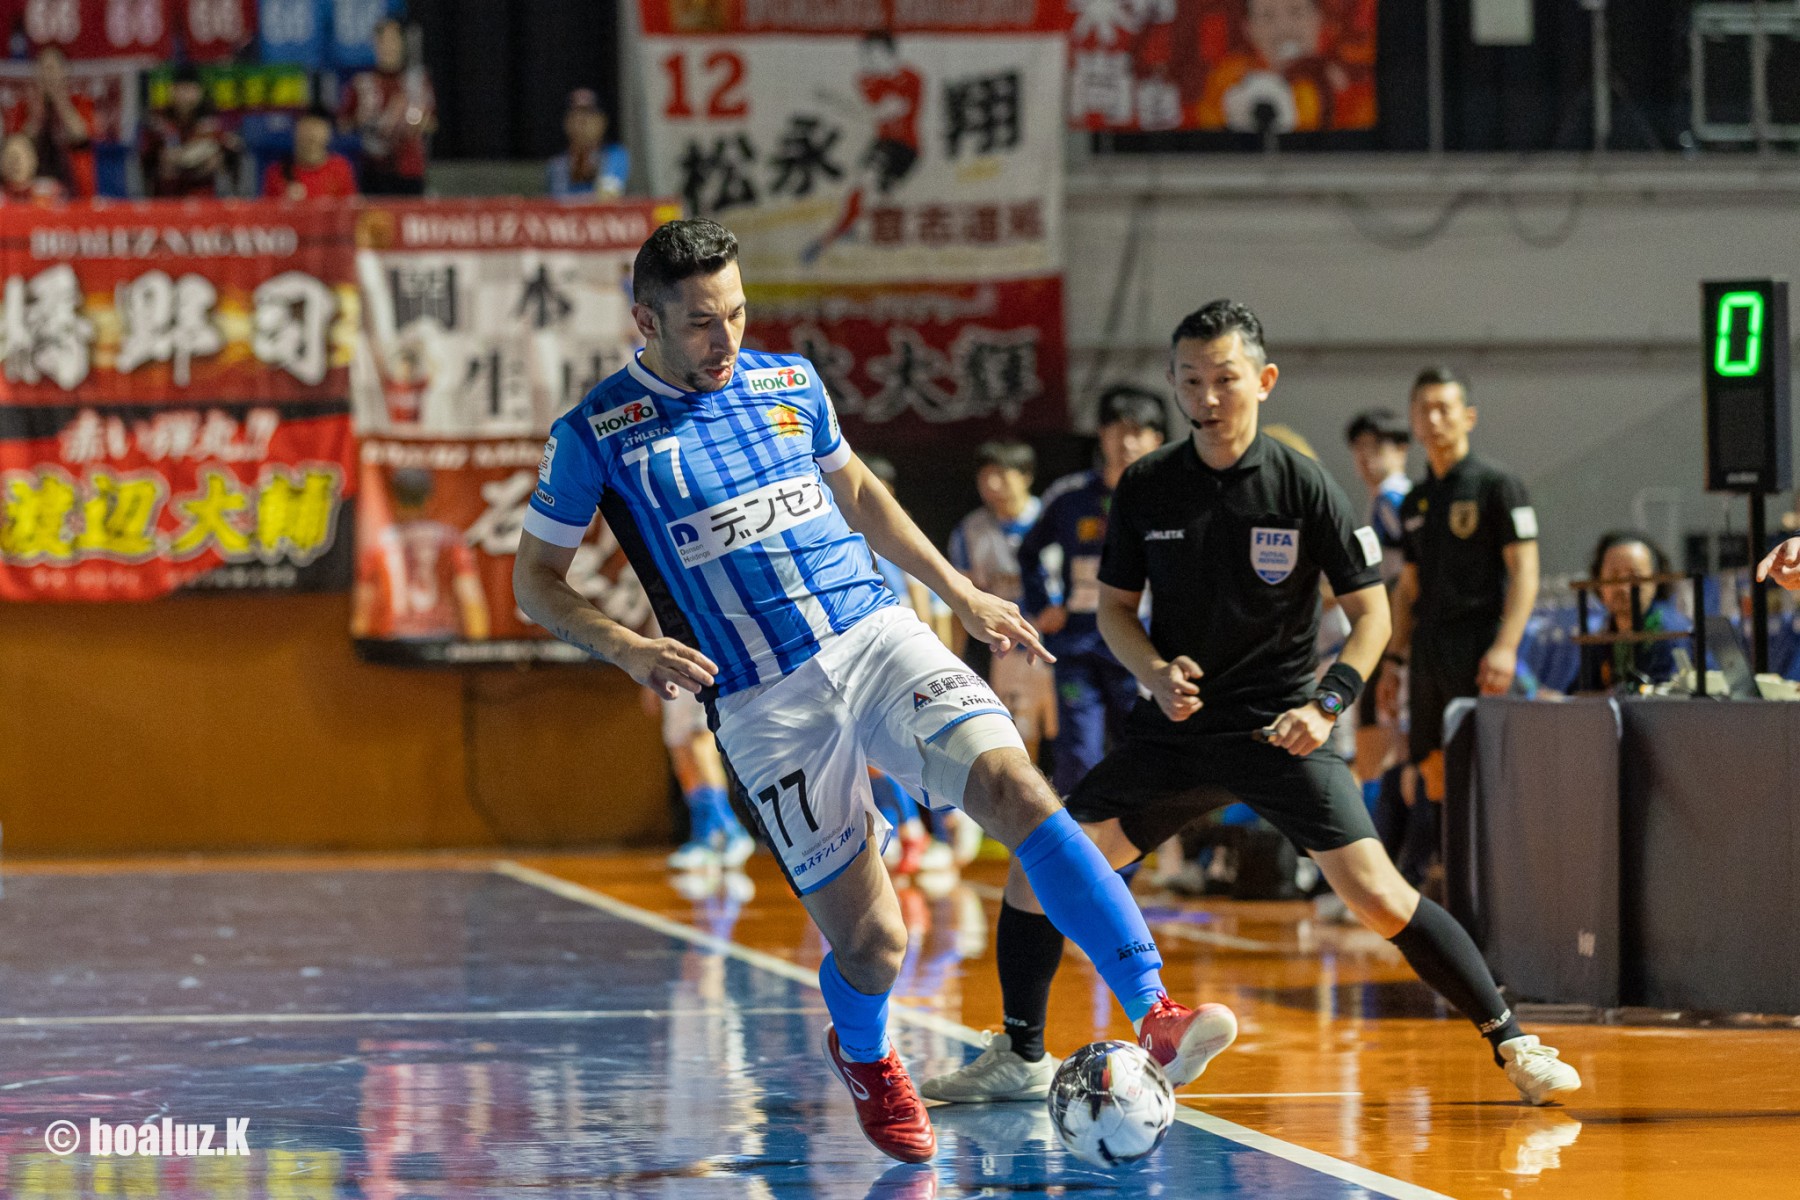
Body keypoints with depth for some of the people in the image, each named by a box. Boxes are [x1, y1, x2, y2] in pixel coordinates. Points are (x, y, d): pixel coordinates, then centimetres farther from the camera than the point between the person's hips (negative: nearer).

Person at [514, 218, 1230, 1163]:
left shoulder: (790, 383, 9)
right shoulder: (595, 434, -3)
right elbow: (534, 580, 4)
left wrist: (961, 595, 23)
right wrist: (627, 649, -13)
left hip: (875, 635, 3)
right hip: (762, 702, -3)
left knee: (1016, 790, -23)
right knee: (869, 941, -4)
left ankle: (1157, 1014, -28)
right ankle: (865, 1059, 32)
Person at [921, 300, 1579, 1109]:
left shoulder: (1303, 488, -9)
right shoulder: (1145, 487, -1)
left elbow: (1371, 613, -2)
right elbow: (1114, 607, 10)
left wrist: (1327, 705, -17)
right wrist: (1155, 673, -9)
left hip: (1281, 731, -3)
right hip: (1176, 728, 3)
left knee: (1378, 898, -16)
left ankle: (1512, 1044, -2)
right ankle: (1021, 1058, 13)